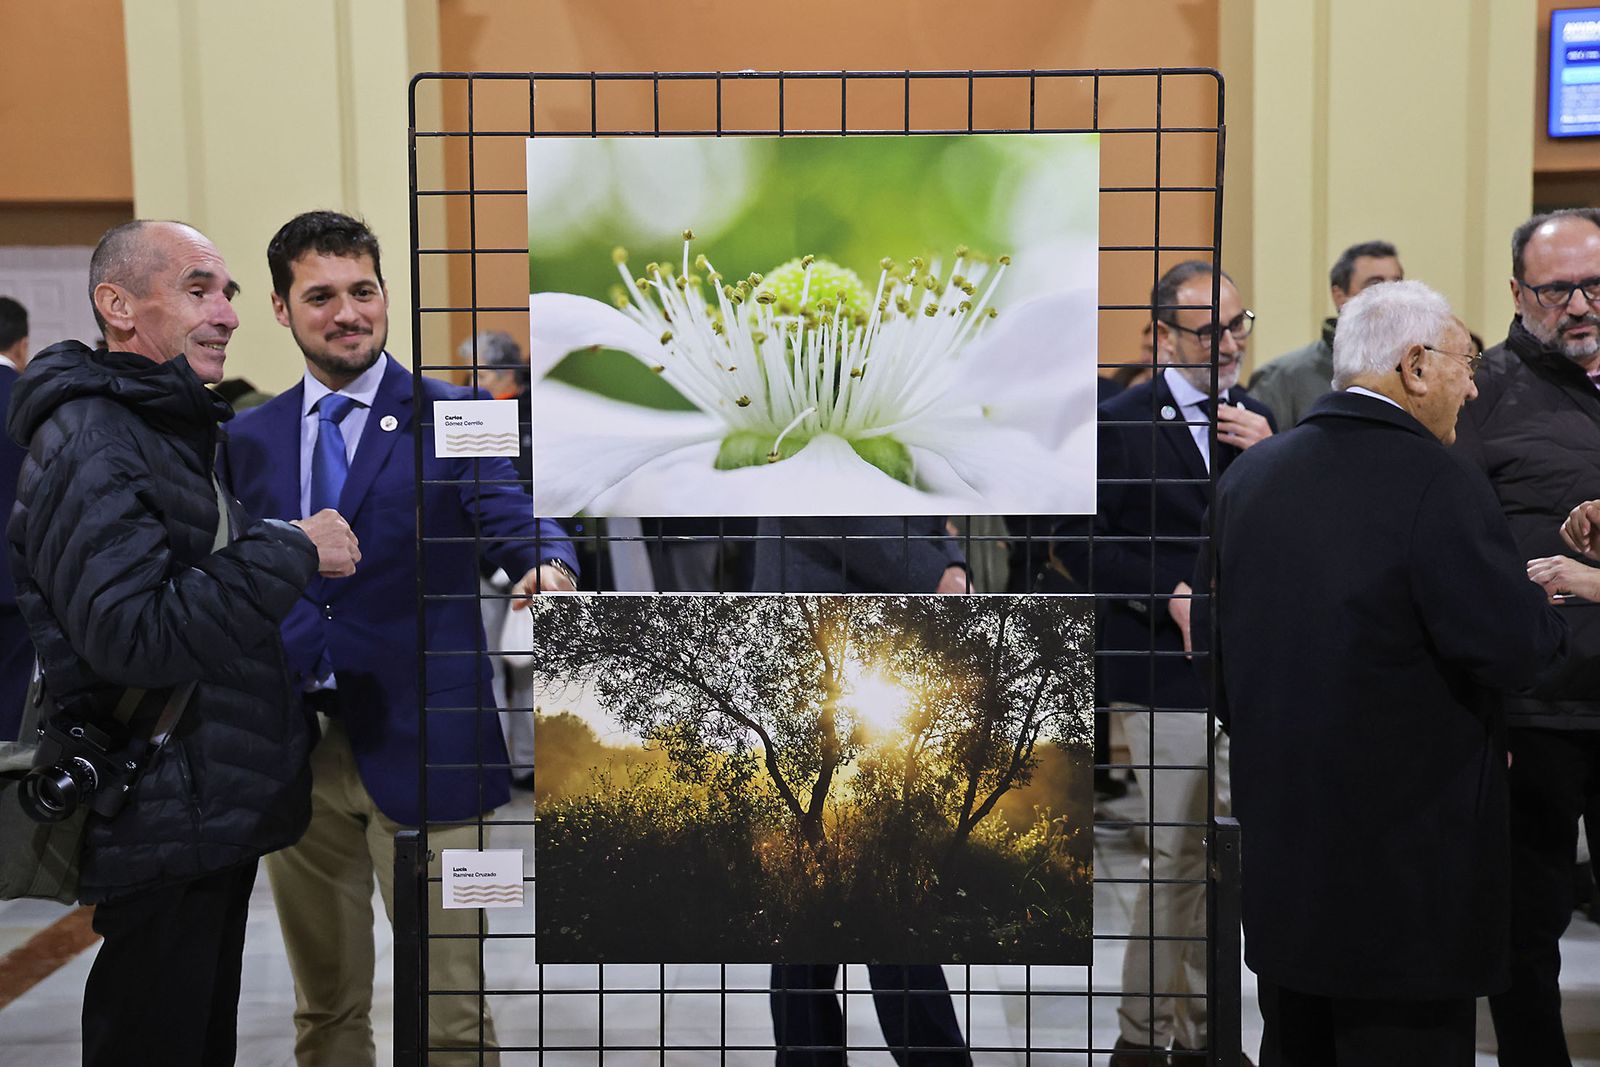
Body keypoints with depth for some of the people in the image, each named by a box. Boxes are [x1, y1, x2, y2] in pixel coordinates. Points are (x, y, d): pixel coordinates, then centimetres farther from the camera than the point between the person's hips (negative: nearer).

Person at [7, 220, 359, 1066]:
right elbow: (132, 637, -28)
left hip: (223, 807, 10)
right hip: (165, 829, -10)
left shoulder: (176, 429, 16)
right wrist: (293, 552, -23)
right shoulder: (90, 442, -17)